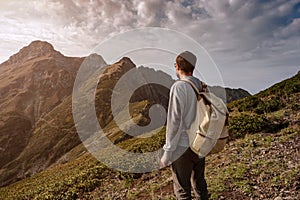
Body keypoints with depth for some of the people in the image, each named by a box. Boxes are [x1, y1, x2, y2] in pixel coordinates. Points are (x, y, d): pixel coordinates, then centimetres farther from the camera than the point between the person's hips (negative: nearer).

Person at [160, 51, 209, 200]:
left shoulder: (178, 87, -16)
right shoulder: (202, 87, 5)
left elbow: (174, 121, -20)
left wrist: (167, 151, -14)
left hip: (183, 146, -7)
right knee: (199, 184, 23)